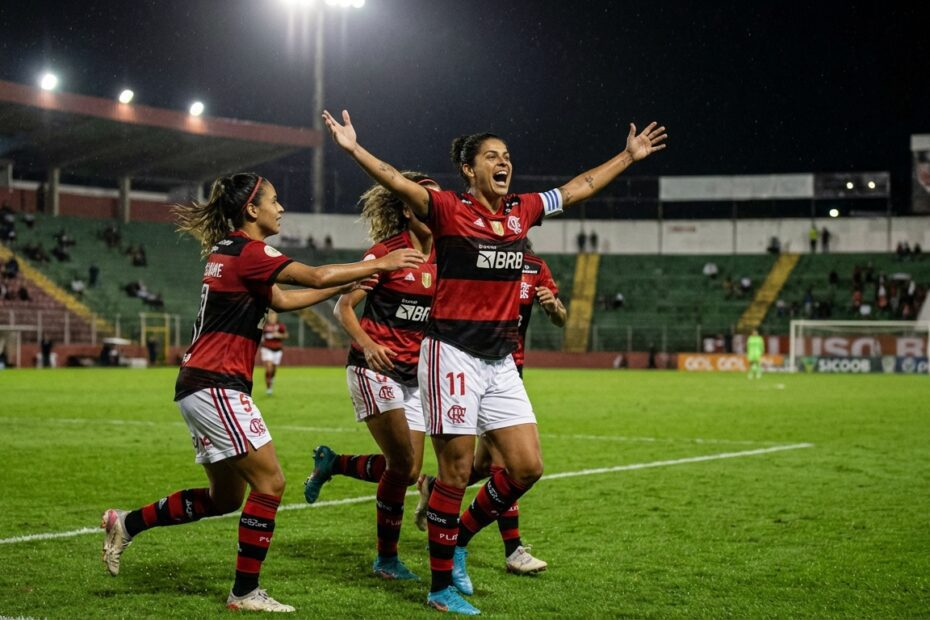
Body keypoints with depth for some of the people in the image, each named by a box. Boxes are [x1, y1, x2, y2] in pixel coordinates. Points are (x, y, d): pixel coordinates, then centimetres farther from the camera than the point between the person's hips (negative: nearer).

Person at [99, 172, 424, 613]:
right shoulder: (247, 252, -12)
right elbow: (317, 277, -18)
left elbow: (282, 300, 23)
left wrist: (347, 284, 20)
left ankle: (127, 523, 18)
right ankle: (245, 591, -1)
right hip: (217, 384, -10)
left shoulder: (228, 251, 17)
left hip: (201, 385, 10)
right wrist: (380, 264, -8)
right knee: (269, 482, -5)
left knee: (225, 497, 14)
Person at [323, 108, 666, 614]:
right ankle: (442, 586, 10)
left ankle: (458, 539, 23)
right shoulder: (448, 209, -7)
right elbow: (398, 183, -22)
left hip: (501, 362, 6)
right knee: (456, 472, -2)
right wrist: (353, 149, -36)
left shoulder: (522, 211, 10)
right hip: (452, 353, -6)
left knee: (527, 467, 2)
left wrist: (629, 156, 30)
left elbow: (580, 188, 23)